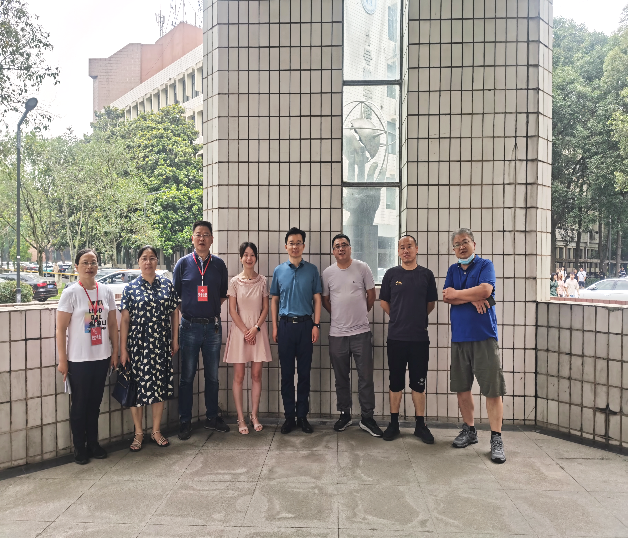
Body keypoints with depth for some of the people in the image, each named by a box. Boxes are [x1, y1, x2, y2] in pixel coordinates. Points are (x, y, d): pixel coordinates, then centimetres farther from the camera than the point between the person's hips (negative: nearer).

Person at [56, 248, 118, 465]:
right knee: (79, 405, 8)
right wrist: (62, 360, -10)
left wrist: (115, 352, 7)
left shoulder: (106, 292, 3)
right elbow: (60, 329, -9)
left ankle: (93, 443, 28)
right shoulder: (70, 293, -9)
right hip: (78, 360, -4)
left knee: (95, 403, 15)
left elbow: (113, 325, 9)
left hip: (101, 358, 4)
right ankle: (79, 448, 22)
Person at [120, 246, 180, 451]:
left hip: (161, 345, 2)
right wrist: (123, 349, -5)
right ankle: (138, 433, 20)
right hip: (138, 345, -2)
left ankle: (156, 430, 23)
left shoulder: (167, 285, 4)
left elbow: (175, 313, 9)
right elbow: (125, 320, -2)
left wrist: (175, 340, 7)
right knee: (137, 386, 4)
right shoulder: (130, 288, -1)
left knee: (160, 385, 8)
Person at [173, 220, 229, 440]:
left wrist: (212, 308, 1)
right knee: (187, 376, 4)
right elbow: (174, 294, 6)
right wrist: (187, 310, -1)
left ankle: (212, 417, 23)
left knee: (212, 375, 11)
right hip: (190, 326, -2)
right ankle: (185, 422, 14)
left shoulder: (219, 264, 6)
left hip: (213, 326, 2)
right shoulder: (183, 263, 2)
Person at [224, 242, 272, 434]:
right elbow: (232, 310, -1)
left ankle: (254, 416, 15)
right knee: (238, 376, 0)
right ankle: (241, 419, 8)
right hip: (239, 330, -1)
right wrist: (245, 330, -9)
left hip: (258, 330, 1)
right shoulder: (235, 281, 0)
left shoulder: (262, 281, 4)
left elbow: (265, 308, 4)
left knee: (256, 375, 4)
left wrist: (256, 328, -8)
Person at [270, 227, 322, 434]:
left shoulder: (312, 270, 5)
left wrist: (316, 325, -4)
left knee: (304, 373, 5)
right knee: (287, 373, 5)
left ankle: (302, 416, 15)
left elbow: (317, 299, 4)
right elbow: (274, 300, 11)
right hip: (285, 324, 1)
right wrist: (275, 327, 4)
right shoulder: (279, 271, 8)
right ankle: (289, 417, 14)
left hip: (305, 324, -1)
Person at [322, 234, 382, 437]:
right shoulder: (327, 273, 3)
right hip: (337, 333, 2)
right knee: (341, 378, 12)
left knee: (366, 377, 2)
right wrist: (342, 315, 12)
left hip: (361, 332, -2)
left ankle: (367, 418, 13)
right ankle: (344, 415, 26)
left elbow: (371, 295, 6)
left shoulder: (362, 268, -2)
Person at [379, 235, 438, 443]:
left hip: (420, 338, 0)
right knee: (395, 382, 7)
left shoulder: (426, 275, 4)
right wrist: (399, 318, 9)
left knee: (418, 383, 7)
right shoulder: (391, 274, 2)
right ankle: (394, 424, 18)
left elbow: (431, 303, 12)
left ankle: (420, 425, 18)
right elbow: (384, 301, 10)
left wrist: (417, 319, 10)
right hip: (396, 337, 0)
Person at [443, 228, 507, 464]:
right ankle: (469, 430, 26)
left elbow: (485, 290, -16)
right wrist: (472, 298, -12)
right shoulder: (453, 270, 15)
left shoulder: (485, 265, 1)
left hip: (484, 336, -5)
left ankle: (496, 439, 2)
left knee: (493, 389, -5)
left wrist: (457, 294, -5)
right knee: (461, 387, 11)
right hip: (459, 337, 5)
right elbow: (446, 296, 1)